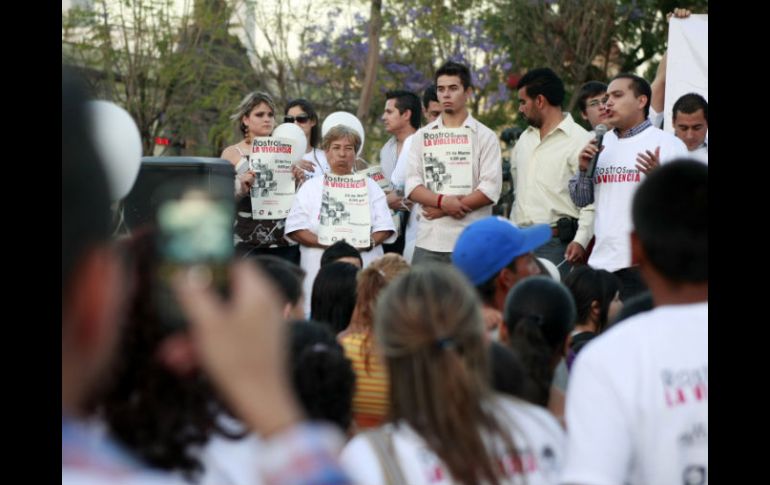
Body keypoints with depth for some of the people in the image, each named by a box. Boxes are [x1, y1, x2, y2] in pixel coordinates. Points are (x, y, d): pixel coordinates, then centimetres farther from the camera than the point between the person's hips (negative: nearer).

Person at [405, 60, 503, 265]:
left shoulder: (485, 136, 6)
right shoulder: (423, 135, 14)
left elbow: (491, 189, -5)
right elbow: (412, 186, 5)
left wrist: (443, 210, -10)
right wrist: (442, 201, -15)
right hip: (428, 241, 2)